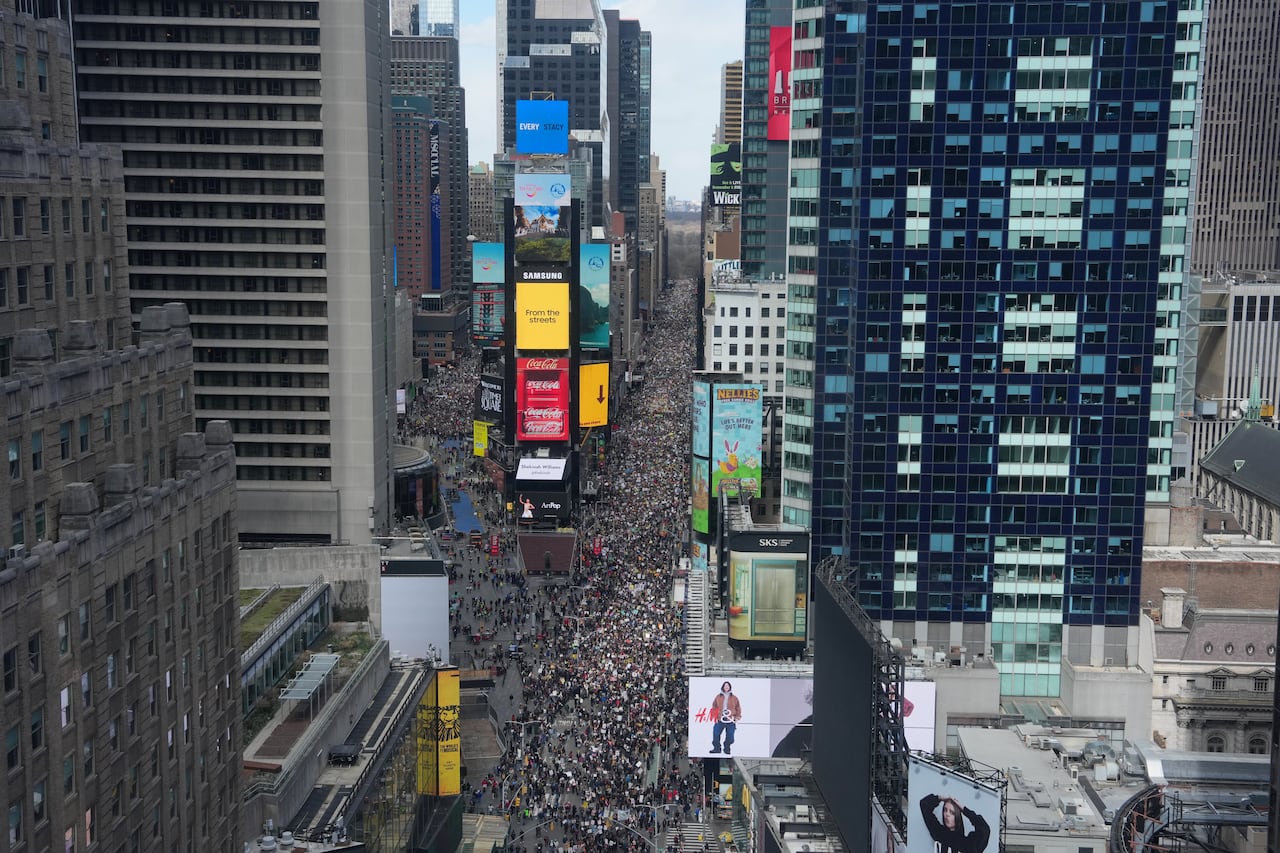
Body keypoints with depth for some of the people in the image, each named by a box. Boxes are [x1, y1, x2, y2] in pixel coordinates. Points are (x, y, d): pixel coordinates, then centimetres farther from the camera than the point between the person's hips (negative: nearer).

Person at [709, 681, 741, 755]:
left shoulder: (734, 698, 6)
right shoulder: (718, 697, 7)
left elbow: (738, 709, 9)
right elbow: (714, 707, 11)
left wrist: (737, 718, 0)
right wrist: (714, 716, 3)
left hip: (731, 721, 0)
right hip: (720, 720, 1)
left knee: (730, 736, 1)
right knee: (716, 735, -4)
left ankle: (727, 749, 18)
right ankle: (716, 748, 10)